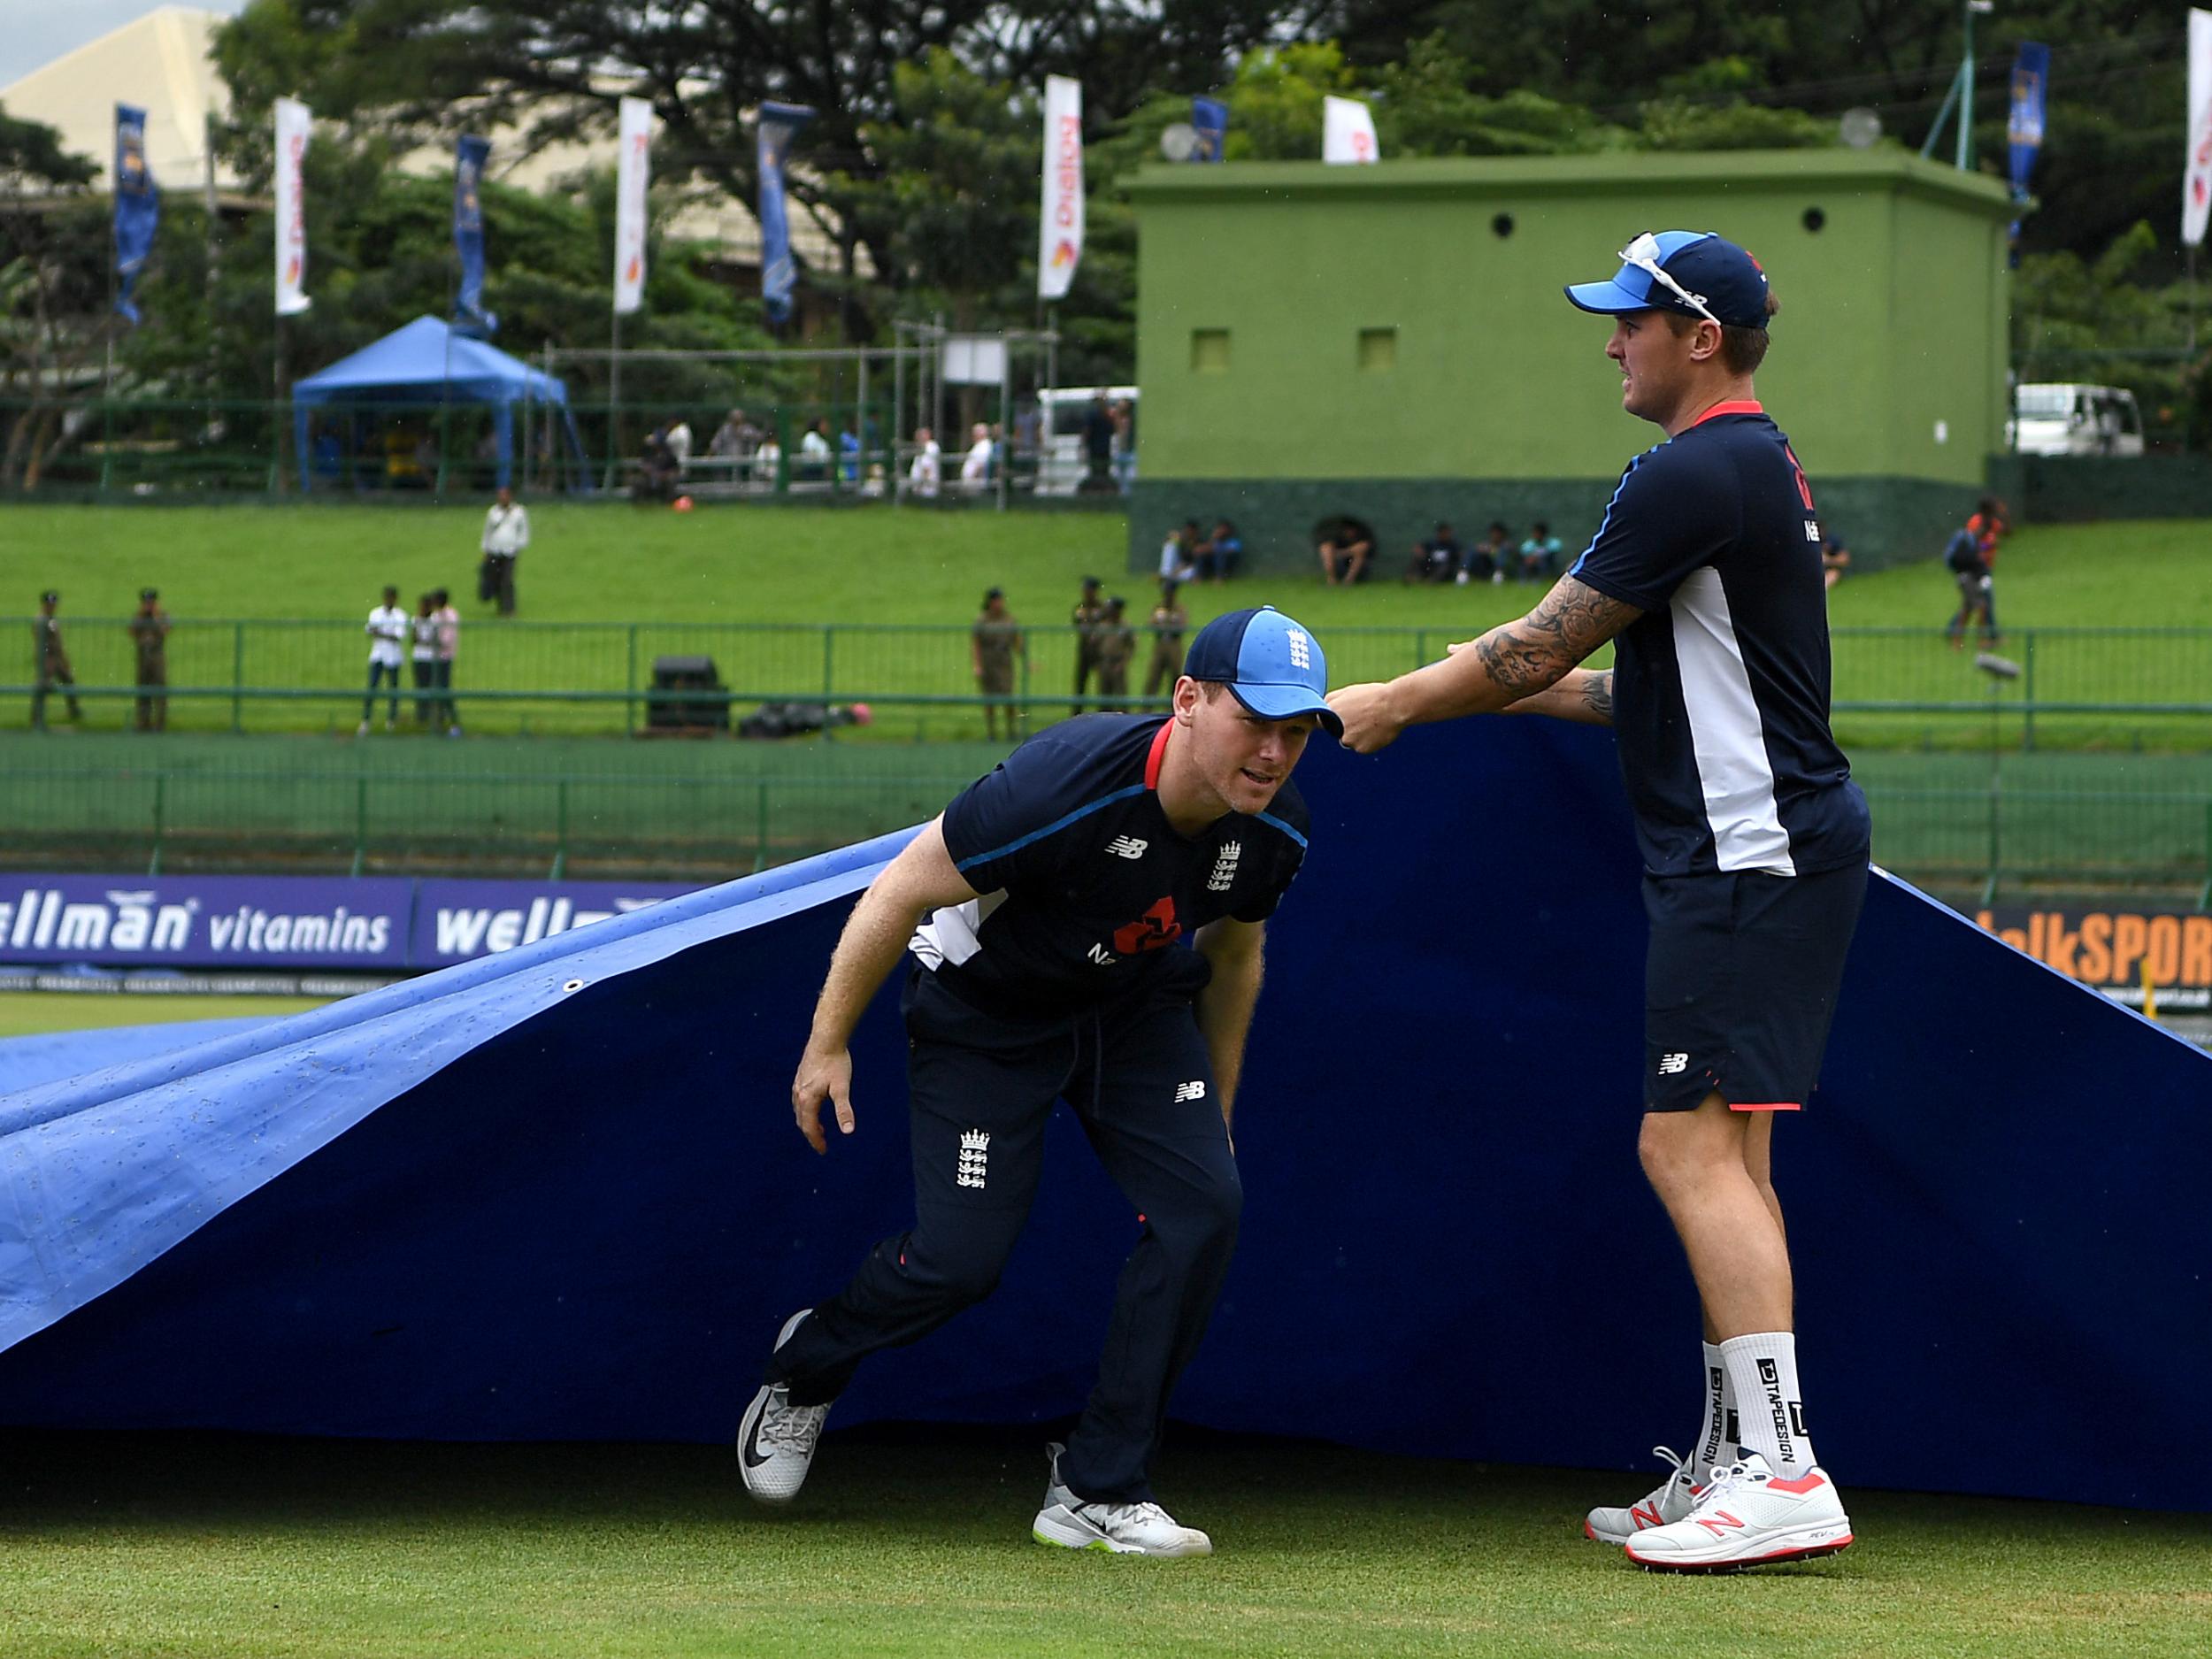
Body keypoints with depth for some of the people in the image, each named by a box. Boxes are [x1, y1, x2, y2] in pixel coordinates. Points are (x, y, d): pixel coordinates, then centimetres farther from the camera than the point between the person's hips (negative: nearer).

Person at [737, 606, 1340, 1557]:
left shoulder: (1273, 833, -17)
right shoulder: (1067, 783, -37)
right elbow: (901, 891, -23)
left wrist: (1215, 1110, 15)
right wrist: (827, 1044, -15)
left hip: (1139, 1006, 5)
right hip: (985, 1008, -5)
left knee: (1201, 1208, -14)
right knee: (963, 1254, -10)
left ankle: (1098, 1489, -5)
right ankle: (806, 1366, 24)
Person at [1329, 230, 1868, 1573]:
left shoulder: (1694, 476, -14)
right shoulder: (1764, 469, 19)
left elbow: (1542, 647, -10)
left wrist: (1399, 704, 4)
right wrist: (1510, 692, 24)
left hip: (1751, 850, -11)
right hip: (1769, 845, 11)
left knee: (1694, 1145, -15)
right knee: (1717, 1155, 13)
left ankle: (1784, 1471, -21)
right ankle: (1731, 1472, 16)